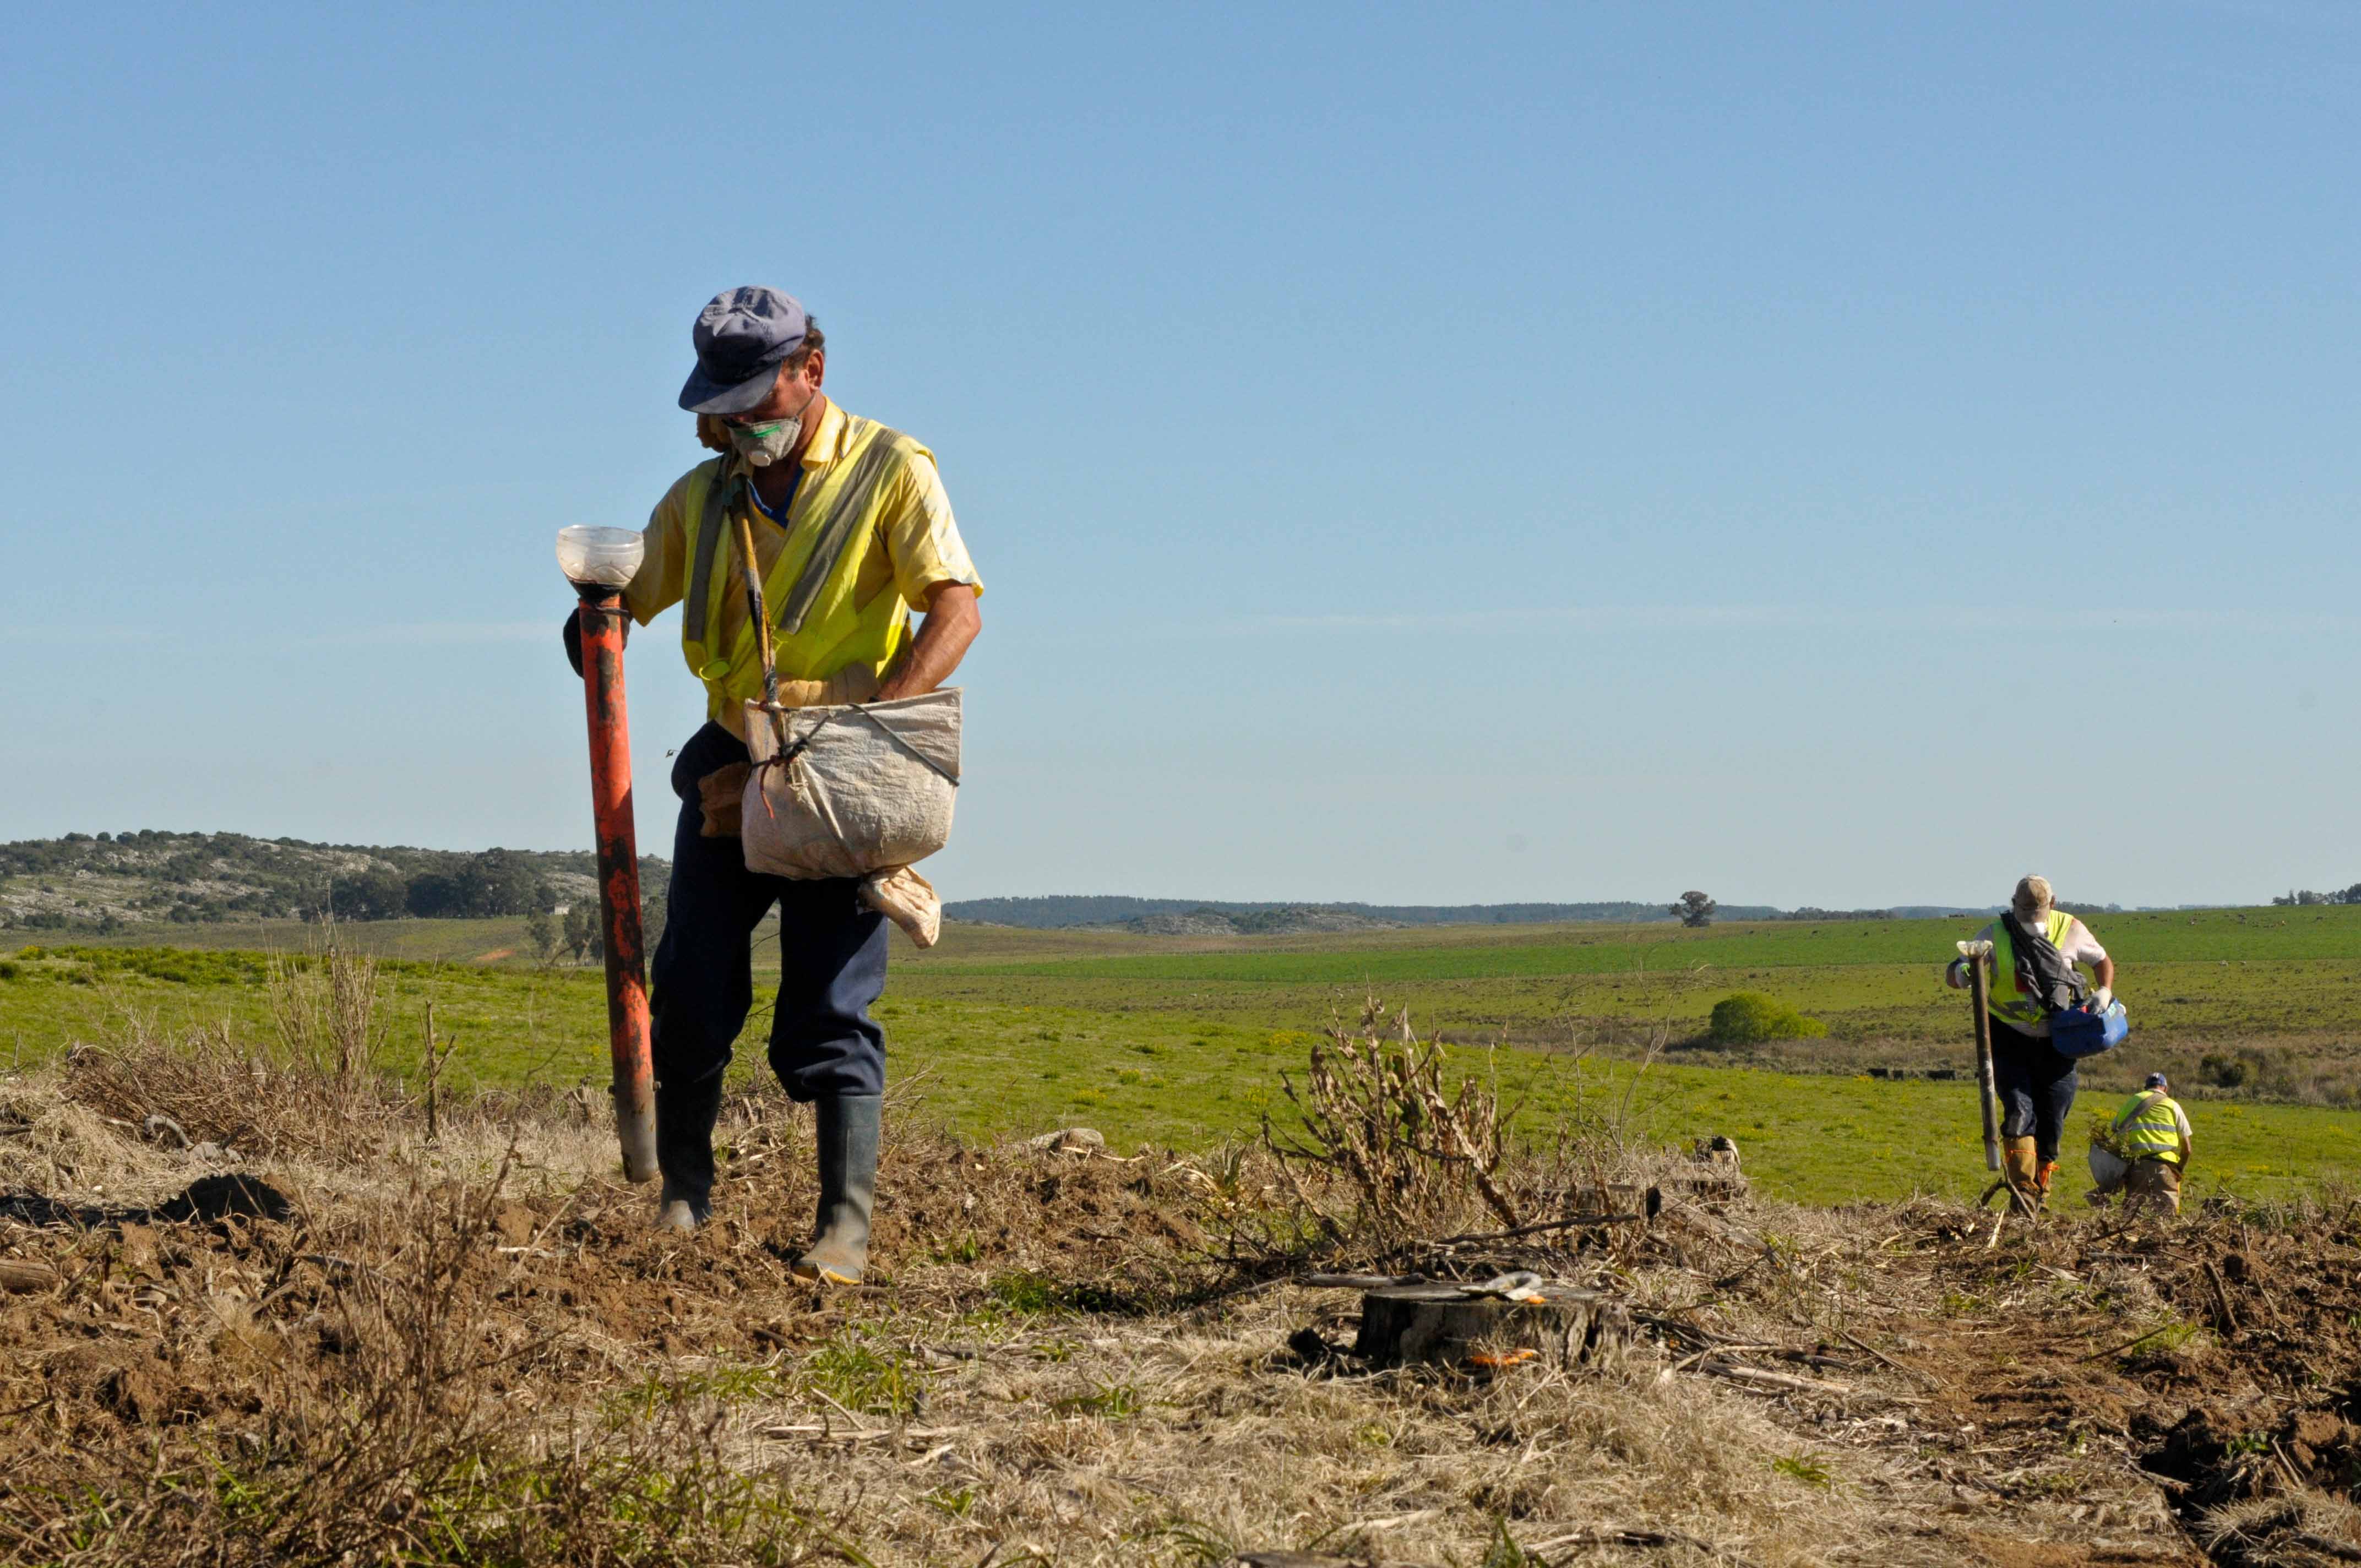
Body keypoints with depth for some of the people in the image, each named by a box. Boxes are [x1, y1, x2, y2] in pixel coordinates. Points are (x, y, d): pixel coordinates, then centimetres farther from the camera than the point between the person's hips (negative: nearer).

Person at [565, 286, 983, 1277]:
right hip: (731, 764, 4)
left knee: (832, 1008, -6)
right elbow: (625, 601, 16)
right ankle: (682, 1195, 14)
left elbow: (955, 612, -11)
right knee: (691, 992, 0)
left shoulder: (890, 471, -1)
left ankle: (846, 1228, -3)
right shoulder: (703, 496, 13)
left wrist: (872, 722, -25)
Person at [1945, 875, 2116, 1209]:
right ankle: (2024, 1192, -19)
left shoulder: (2070, 930, -3)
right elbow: (1951, 975, -9)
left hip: (2055, 1043, 2)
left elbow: (2103, 961, 14)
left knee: (2053, 1121, 4)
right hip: (2010, 1040, -2)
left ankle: (2041, 1194, 20)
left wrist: (2105, 992, -7)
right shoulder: (1995, 934, -9)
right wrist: (1961, 974, -34)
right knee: (2019, 1109, -20)